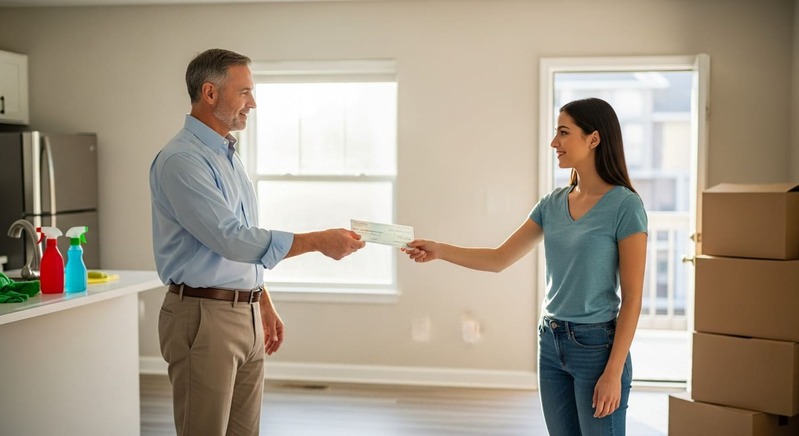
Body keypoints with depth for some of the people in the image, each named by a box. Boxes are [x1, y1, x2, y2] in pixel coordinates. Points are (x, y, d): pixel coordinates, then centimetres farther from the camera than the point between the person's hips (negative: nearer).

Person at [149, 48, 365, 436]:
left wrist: (264, 304, 20)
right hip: (204, 318, -8)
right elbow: (232, 239, -22)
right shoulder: (181, 160, -15)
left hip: (247, 316, 9)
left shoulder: (228, 155, 15)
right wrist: (318, 241, -19)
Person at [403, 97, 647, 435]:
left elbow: (631, 298, -13)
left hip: (596, 345, -6)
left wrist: (613, 372, -17)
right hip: (551, 343, 6)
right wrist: (440, 250, -2)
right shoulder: (552, 204, 6)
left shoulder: (624, 205, -12)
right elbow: (500, 259, 10)